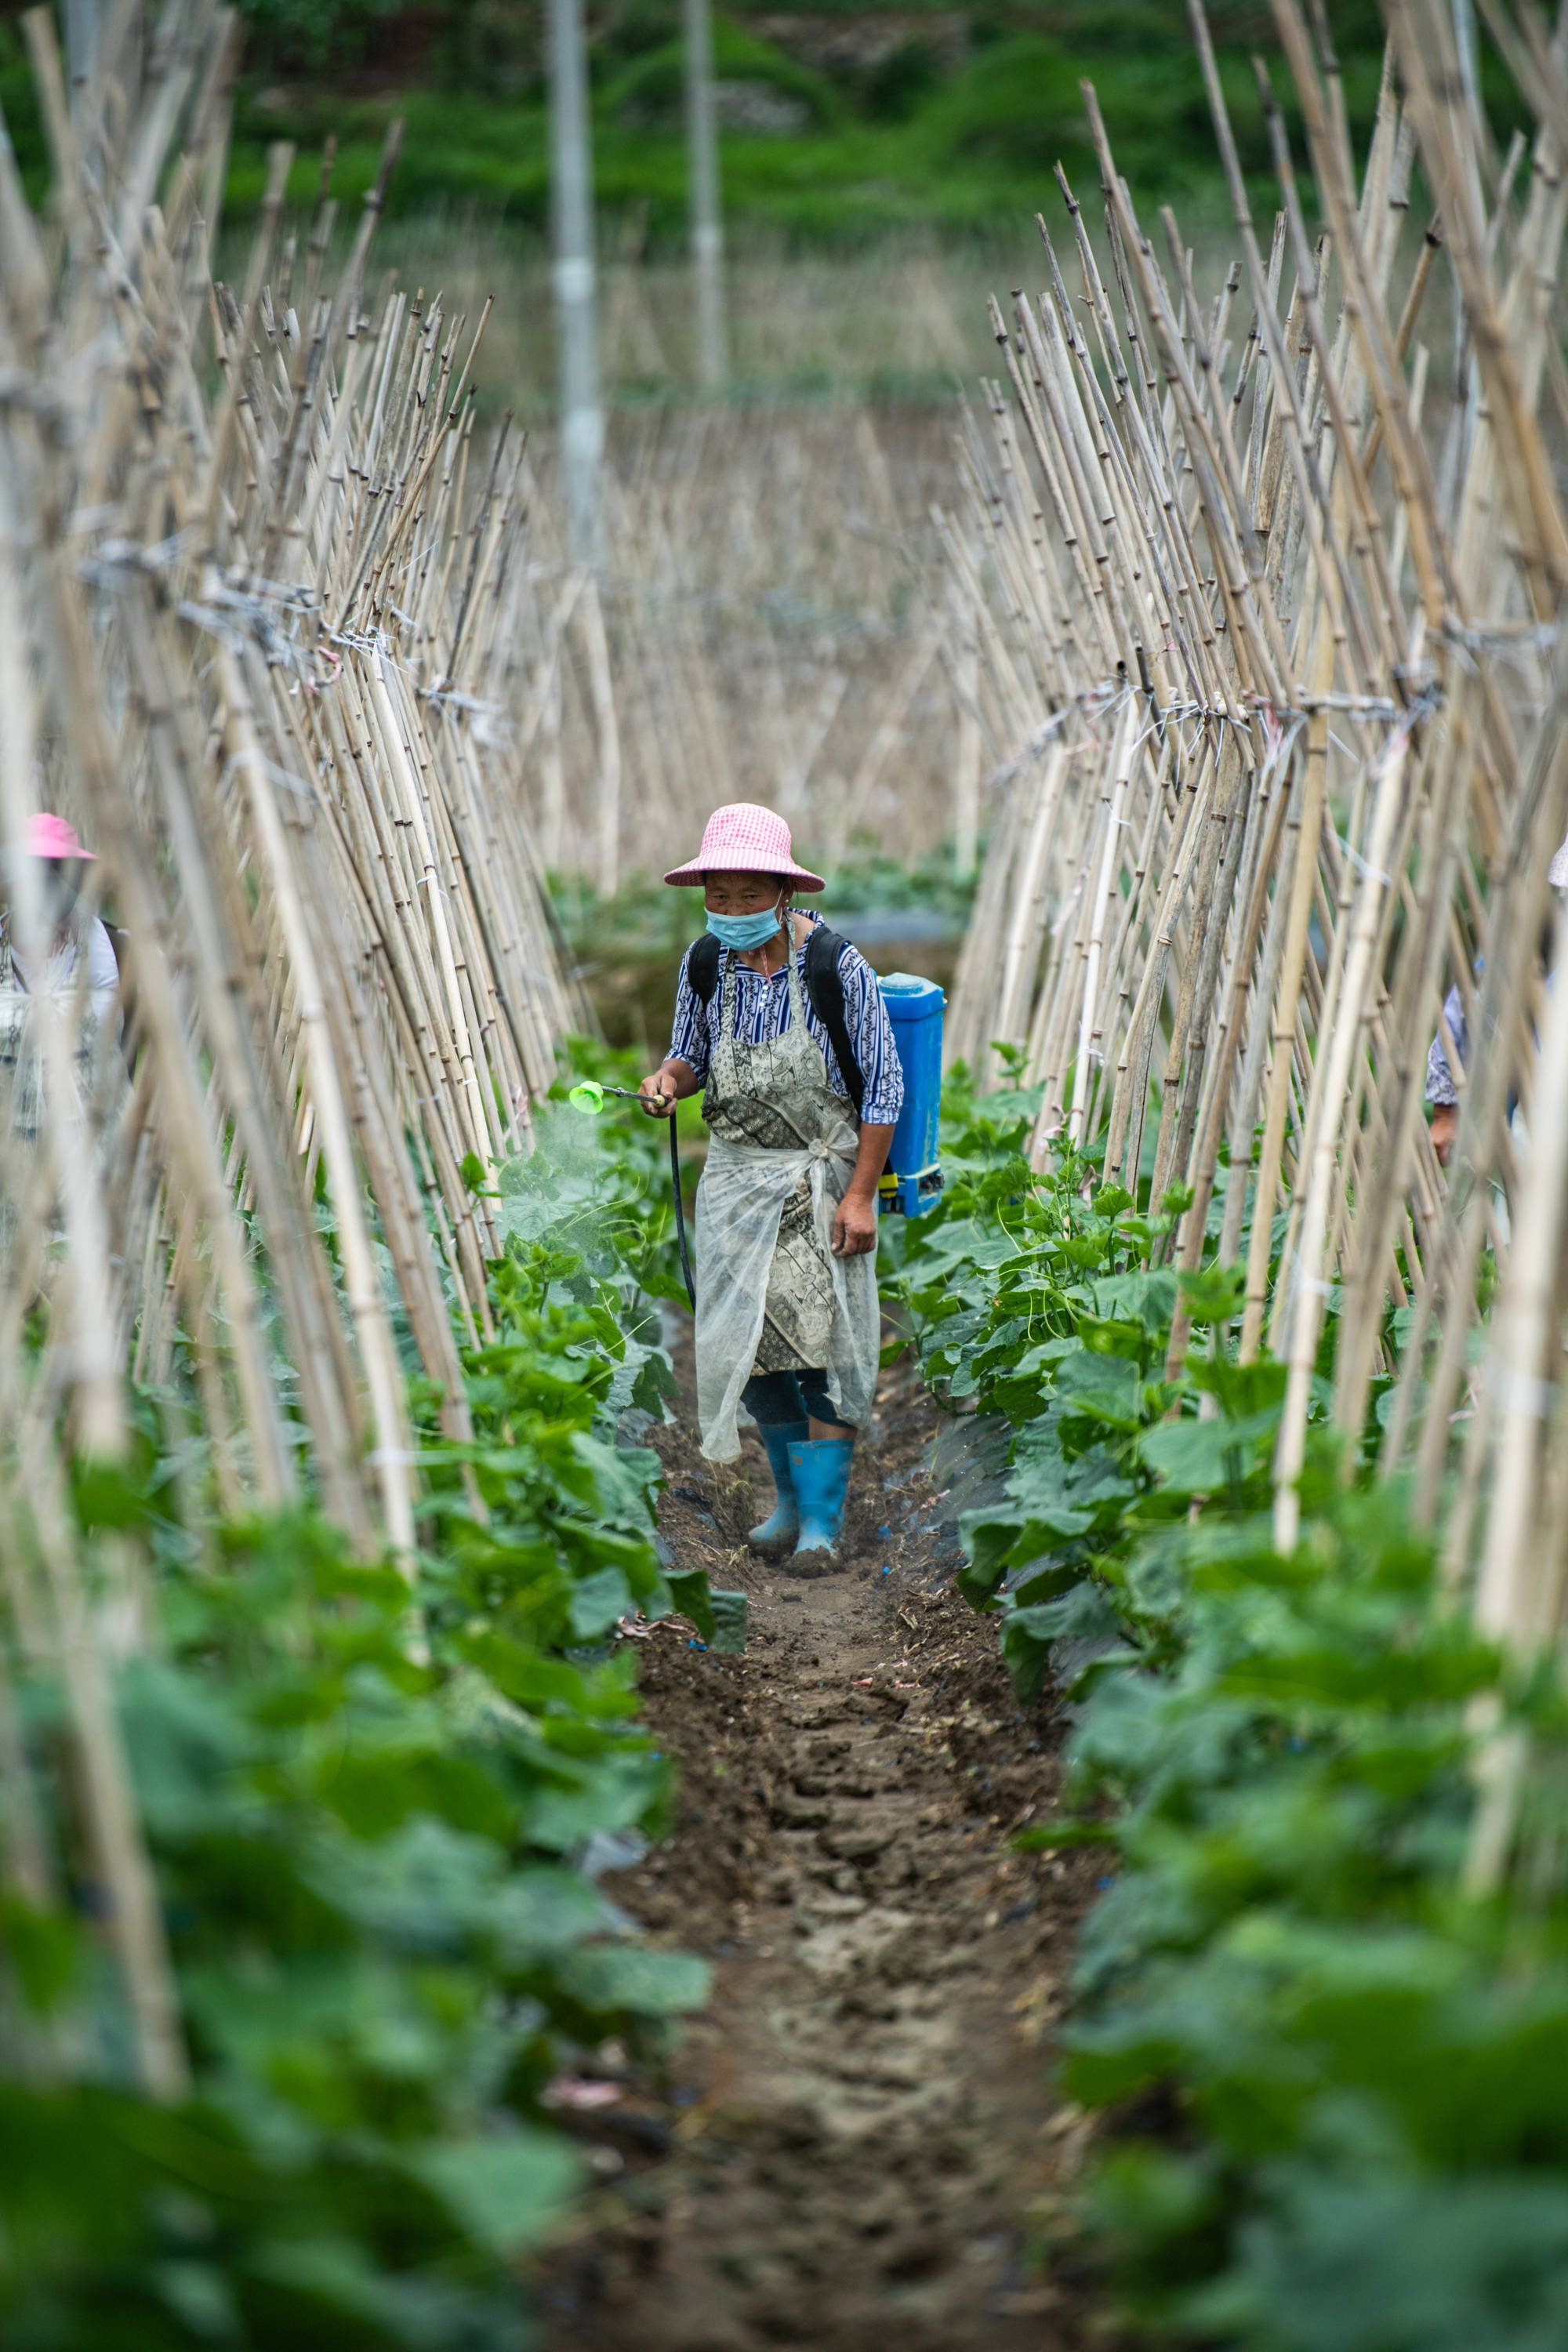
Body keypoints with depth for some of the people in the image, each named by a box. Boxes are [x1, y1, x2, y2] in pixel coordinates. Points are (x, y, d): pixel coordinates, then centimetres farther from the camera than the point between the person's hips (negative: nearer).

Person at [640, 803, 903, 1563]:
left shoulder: (836, 966, -15)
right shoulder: (704, 963, -3)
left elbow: (883, 1085, -10)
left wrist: (859, 1194, -13)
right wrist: (668, 1079, -12)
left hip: (823, 1176, -4)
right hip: (737, 1174, 4)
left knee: (824, 1346, -6)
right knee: (747, 1342, 7)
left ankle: (823, 1522, 0)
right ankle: (791, 1499, 25)